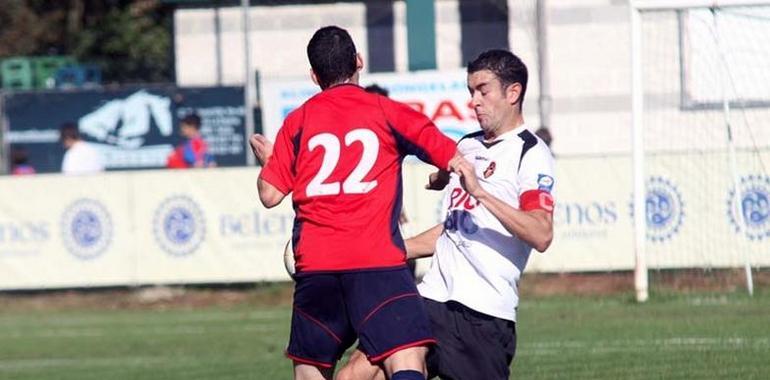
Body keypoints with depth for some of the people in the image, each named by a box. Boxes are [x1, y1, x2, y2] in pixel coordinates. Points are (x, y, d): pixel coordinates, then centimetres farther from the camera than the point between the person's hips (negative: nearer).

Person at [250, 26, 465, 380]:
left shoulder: (298, 121, 11)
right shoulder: (386, 112, 5)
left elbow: (270, 195, 9)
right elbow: (455, 160, 2)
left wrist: (266, 160, 30)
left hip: (314, 264, 3)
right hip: (379, 261, -3)